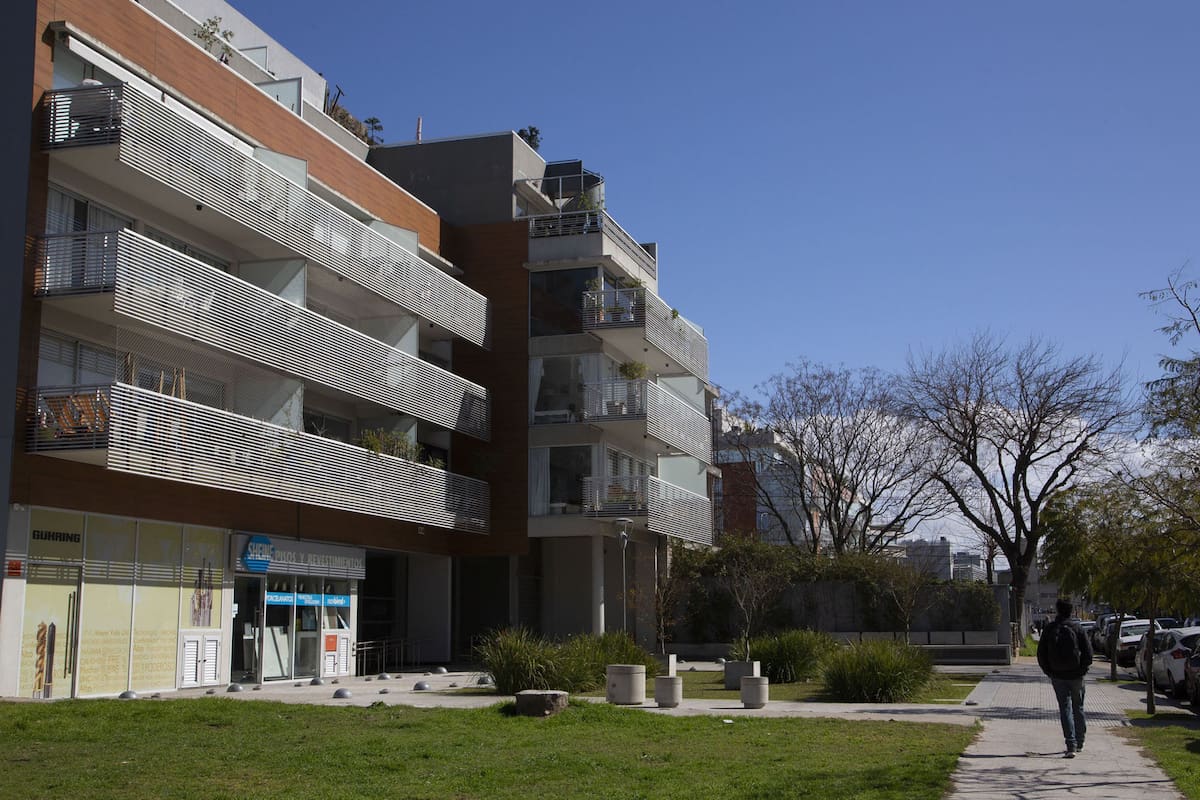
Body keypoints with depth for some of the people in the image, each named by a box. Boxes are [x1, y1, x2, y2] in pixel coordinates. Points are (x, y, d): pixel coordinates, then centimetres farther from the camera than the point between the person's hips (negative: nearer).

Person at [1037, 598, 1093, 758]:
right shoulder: (1077, 629, -5)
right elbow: (1088, 652, -8)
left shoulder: (1048, 630, -2)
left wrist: (1049, 672, 7)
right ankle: (1080, 742, 26)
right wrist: (1082, 669, 3)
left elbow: (1041, 654, -1)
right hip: (1076, 676, 0)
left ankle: (1071, 745, -12)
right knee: (1078, 708, 16)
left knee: (1065, 709, 0)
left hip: (1058, 677, 0)